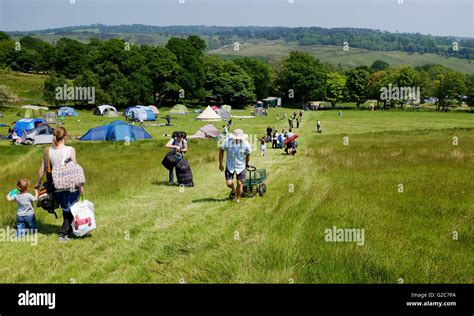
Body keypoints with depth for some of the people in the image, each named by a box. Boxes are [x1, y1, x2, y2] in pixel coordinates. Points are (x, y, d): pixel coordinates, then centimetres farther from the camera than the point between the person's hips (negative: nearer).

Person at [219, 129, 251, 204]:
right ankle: (233, 190, 31)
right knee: (229, 183, -6)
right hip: (230, 165, 0)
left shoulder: (245, 144, -19)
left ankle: (238, 198, 26)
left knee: (239, 183, -1)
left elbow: (248, 155, 1)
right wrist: (220, 164, 5)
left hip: (241, 166, 0)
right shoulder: (227, 142, -19)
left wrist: (246, 164, 17)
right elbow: (221, 151, -1)